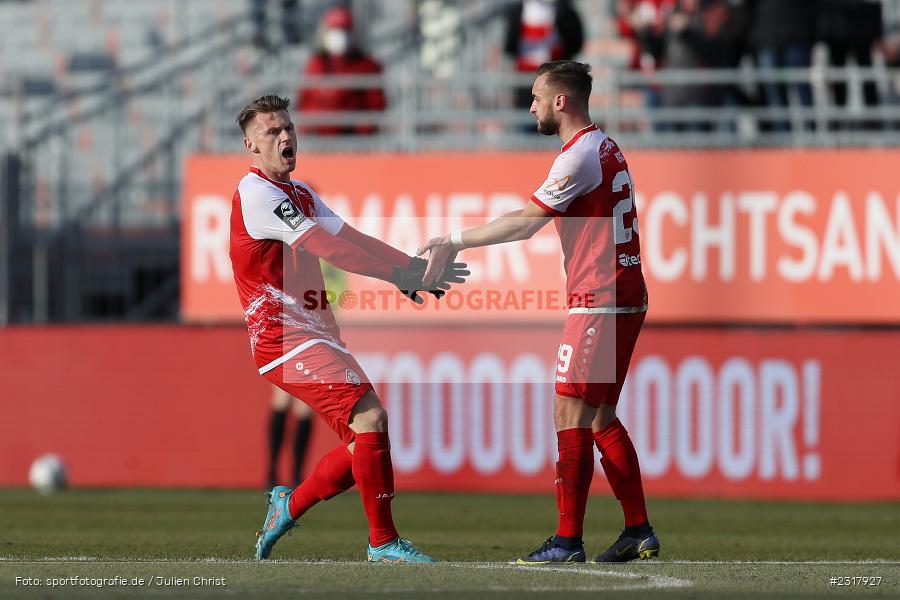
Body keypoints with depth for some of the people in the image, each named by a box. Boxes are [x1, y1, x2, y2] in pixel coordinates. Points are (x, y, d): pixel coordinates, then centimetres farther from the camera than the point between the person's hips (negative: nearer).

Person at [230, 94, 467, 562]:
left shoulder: (300, 193, 19)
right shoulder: (256, 194, -12)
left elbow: (349, 237, 10)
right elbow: (328, 248, -20)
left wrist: (413, 266, -6)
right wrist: (401, 274, -21)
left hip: (315, 335, 10)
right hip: (287, 337, -10)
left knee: (362, 441, 5)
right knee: (370, 417, -20)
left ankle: (288, 506, 23)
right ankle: (383, 542, -14)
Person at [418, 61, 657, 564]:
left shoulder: (580, 157, -15)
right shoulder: (606, 149, 15)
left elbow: (525, 224, -15)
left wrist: (454, 243, -9)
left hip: (598, 304, -10)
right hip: (625, 299, 10)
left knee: (571, 416, -9)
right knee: (602, 419, 13)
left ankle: (568, 541, -10)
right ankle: (639, 532, 13)